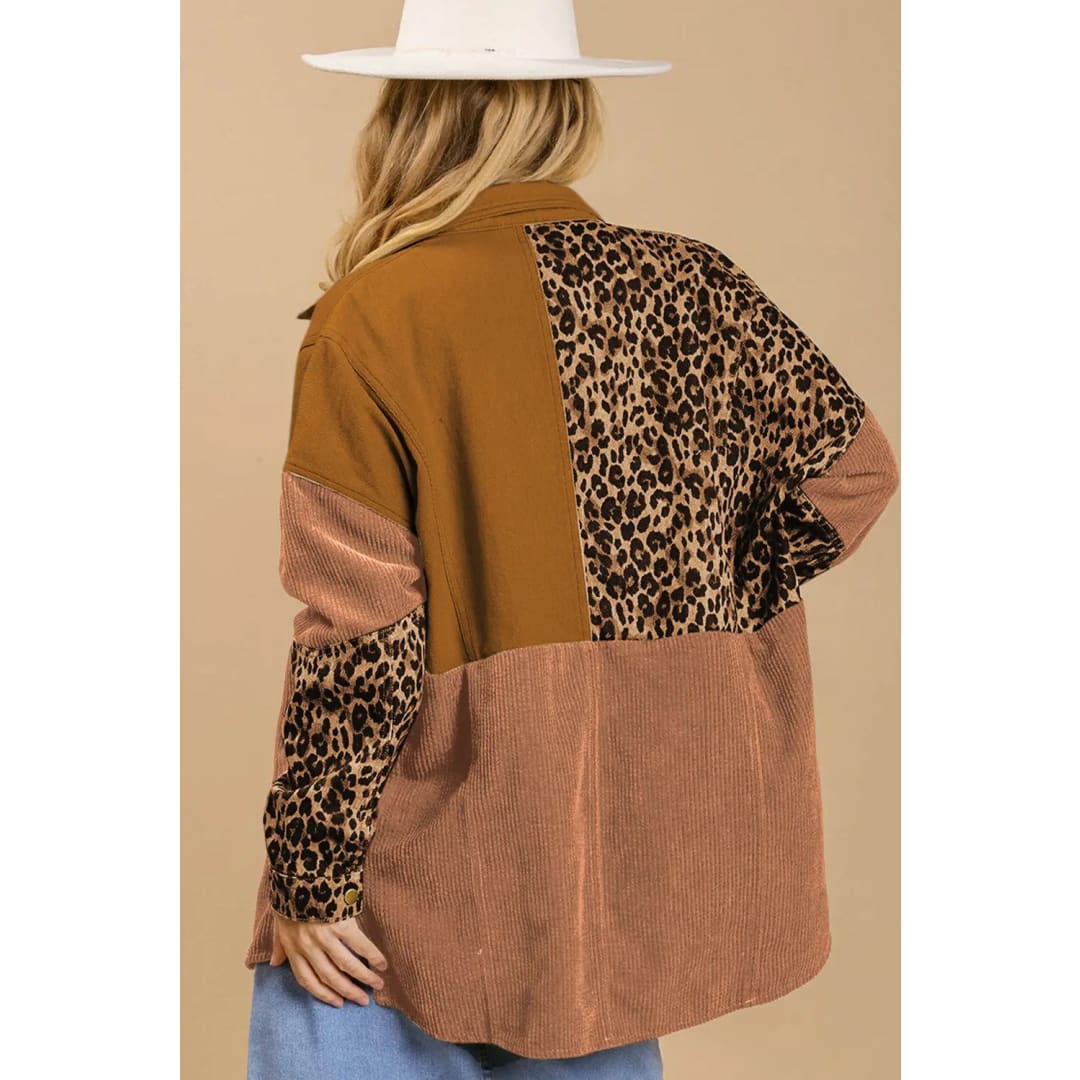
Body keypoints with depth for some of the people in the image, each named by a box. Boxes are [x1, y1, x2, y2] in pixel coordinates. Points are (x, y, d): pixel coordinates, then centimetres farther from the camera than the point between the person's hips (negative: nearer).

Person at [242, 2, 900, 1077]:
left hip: (448, 863, -4)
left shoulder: (370, 319, -13)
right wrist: (690, 624, 10)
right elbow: (850, 466, 2)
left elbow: (358, 634, -14)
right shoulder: (698, 287, 0)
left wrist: (311, 874, -6)